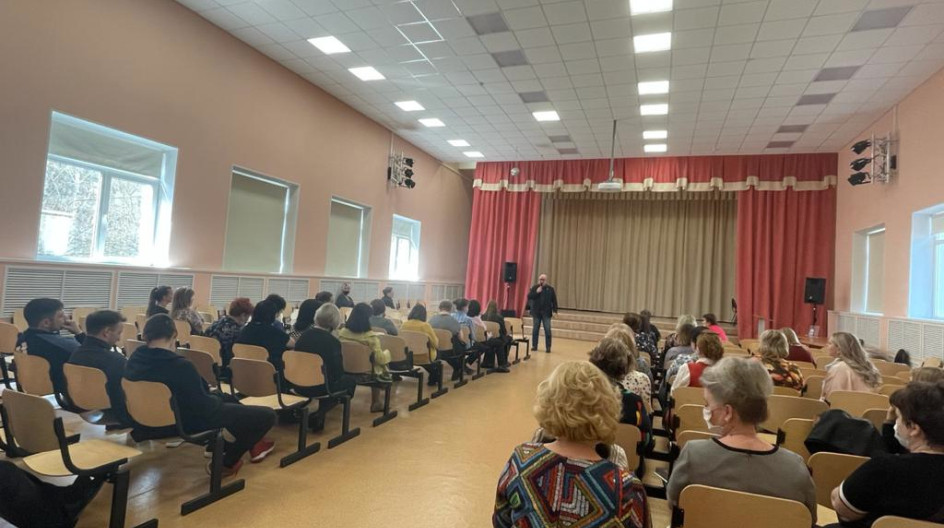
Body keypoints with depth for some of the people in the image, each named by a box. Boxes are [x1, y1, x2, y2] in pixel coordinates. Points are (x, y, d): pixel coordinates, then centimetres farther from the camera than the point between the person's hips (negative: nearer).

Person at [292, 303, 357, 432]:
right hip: (321, 387, -6)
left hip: (299, 385, 7)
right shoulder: (333, 341, -15)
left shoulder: (303, 335, 0)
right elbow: (338, 372, -9)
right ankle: (321, 413, 3)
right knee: (350, 380, 20)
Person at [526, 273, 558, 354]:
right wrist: (536, 292, -16)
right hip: (536, 312, 1)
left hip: (546, 313, -1)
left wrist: (554, 310, -5)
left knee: (547, 330, -3)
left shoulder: (550, 289, 3)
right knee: (535, 329, 7)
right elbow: (529, 296, -4)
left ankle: (548, 347, 2)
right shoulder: (534, 287, 5)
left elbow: (554, 300, 2)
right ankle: (534, 346, 16)